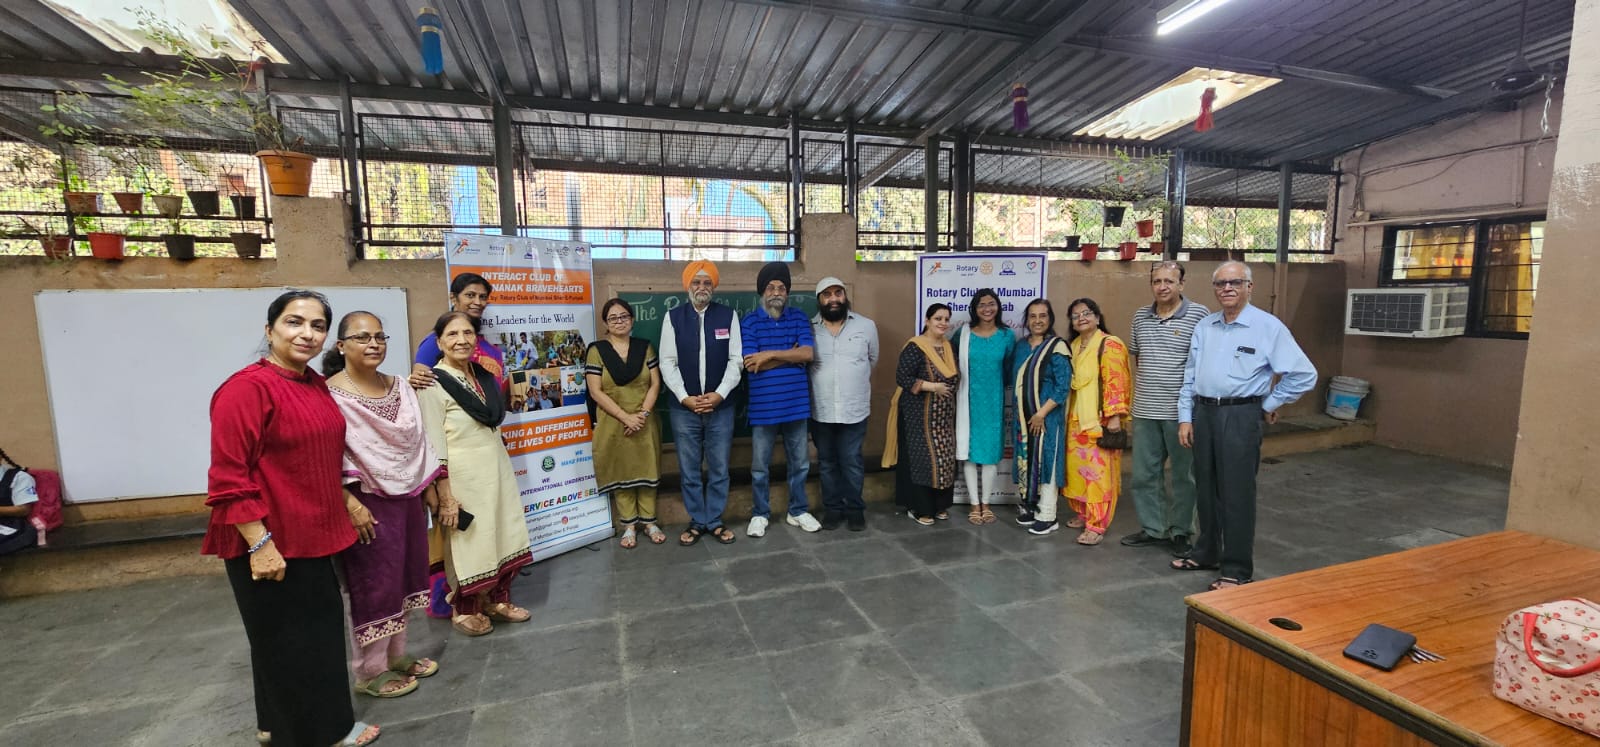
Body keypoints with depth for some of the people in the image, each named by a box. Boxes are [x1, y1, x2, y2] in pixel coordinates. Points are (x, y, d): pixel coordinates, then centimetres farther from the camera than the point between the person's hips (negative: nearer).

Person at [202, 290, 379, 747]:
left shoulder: (315, 384, 7)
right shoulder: (247, 387, -18)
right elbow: (229, 477, -21)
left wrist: (346, 509, 20)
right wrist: (259, 543, -22)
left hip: (312, 535, 8)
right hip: (270, 542, -8)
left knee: (319, 632, 19)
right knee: (285, 640, 9)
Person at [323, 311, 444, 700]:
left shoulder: (399, 387, 6)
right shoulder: (329, 395, -14)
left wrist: (429, 487, 12)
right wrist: (350, 504, -21)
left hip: (407, 497, 7)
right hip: (368, 503, -7)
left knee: (402, 578, 16)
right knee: (373, 585, 3)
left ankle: (396, 656, 32)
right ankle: (369, 672, 21)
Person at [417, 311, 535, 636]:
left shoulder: (483, 376, 7)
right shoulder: (433, 384, -14)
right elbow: (434, 446, -16)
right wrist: (445, 496, -17)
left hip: (497, 468, 7)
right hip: (462, 476, -6)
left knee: (502, 537, 14)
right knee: (467, 544, 8)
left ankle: (497, 600, 32)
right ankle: (465, 610, 28)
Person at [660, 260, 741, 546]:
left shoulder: (728, 316, 2)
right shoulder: (672, 317, 1)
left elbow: (736, 360, 0)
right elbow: (667, 362, -1)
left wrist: (720, 394, -12)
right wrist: (684, 397, -11)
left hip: (721, 406, 0)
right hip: (683, 407, 0)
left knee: (719, 468, 8)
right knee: (689, 469, 9)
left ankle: (714, 521, 23)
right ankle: (697, 521, 24)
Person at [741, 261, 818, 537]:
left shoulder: (799, 318, 4)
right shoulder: (749, 322, -3)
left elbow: (808, 354, -10)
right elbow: (751, 365, -14)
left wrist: (771, 354, -16)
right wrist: (791, 354, -10)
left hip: (796, 405, 2)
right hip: (763, 407, -2)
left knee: (800, 462, 13)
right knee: (760, 466, 9)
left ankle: (798, 511, 30)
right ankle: (759, 514, 26)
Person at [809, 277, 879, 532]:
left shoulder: (866, 326, 0)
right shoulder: (808, 329, -1)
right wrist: (821, 382, 10)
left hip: (854, 409, -1)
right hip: (820, 410, 1)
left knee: (852, 461, 7)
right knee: (826, 462, 12)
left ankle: (855, 508, 23)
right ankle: (832, 508, 26)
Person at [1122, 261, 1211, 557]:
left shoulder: (1198, 314, -7)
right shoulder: (1141, 316, 8)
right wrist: (1138, 390, 13)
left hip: (1181, 412, -5)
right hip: (1144, 411, 5)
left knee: (1184, 475, 9)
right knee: (1144, 474, 12)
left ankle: (1180, 532, 24)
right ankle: (1152, 528, 27)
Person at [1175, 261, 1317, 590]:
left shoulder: (1268, 327, -7)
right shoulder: (1204, 326, 9)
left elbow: (1304, 374, -6)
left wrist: (1269, 405, 0)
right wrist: (1185, 417, 6)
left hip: (1240, 416, -5)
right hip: (1203, 413, 5)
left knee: (1236, 494, 0)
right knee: (1206, 489, 15)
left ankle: (1237, 569, 12)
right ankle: (1207, 554, 30)